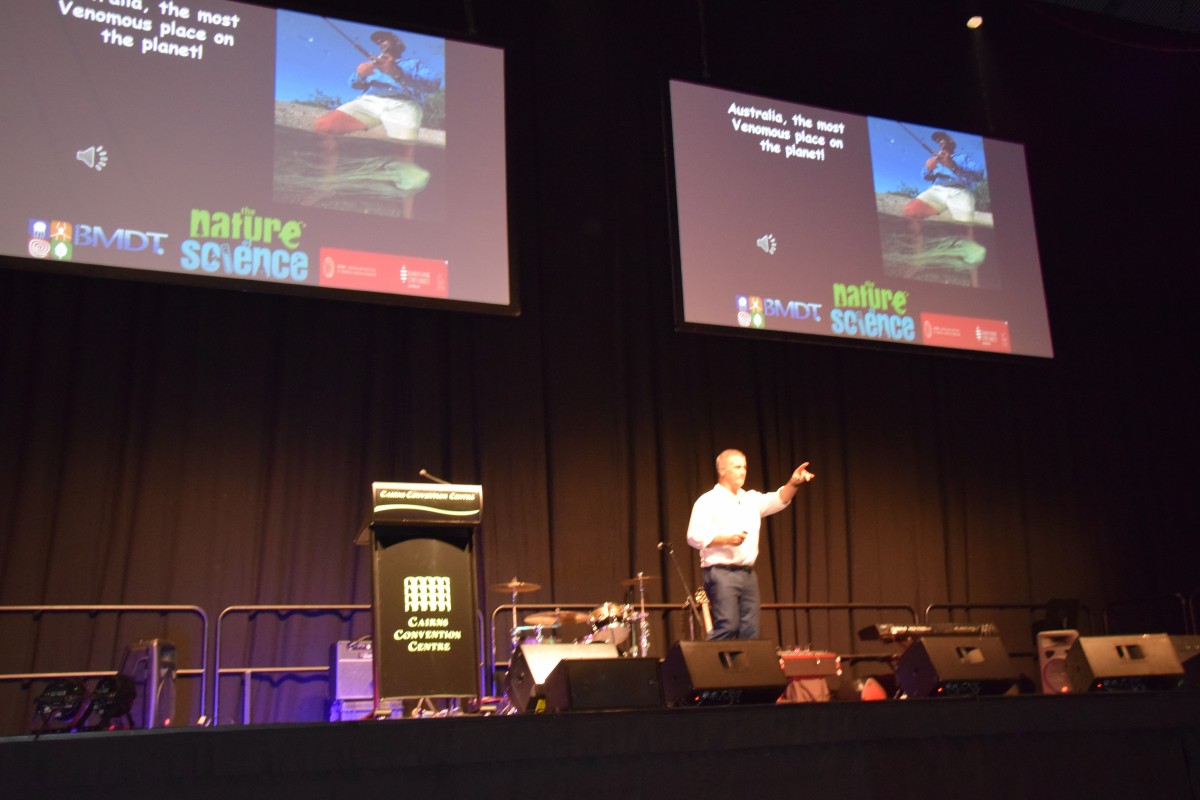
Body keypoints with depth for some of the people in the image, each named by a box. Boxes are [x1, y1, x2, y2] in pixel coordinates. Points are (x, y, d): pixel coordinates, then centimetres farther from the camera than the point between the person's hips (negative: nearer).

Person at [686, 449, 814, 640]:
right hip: (721, 573, -7)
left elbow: (778, 500, 5)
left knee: (750, 631, 3)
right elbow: (694, 537, -10)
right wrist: (726, 539, -17)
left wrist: (793, 483, -13)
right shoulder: (708, 501, -1)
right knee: (727, 626, -16)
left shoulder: (751, 499, 18)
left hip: (748, 573, 7)